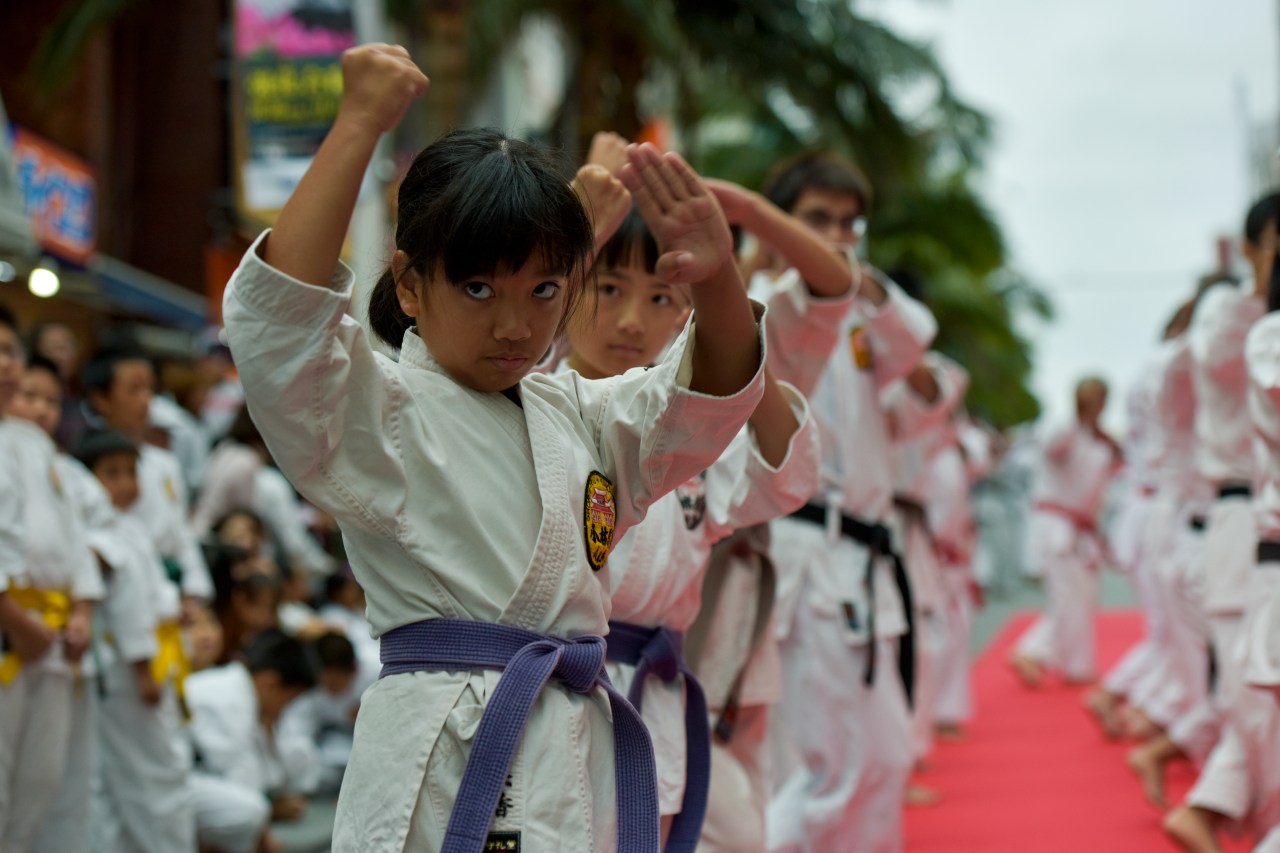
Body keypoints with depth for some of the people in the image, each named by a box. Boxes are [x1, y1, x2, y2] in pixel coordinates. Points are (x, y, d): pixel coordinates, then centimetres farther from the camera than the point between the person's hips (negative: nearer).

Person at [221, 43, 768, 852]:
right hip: (445, 768, -6)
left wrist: (717, 280, -11)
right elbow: (277, 315, -17)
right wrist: (360, 123, -18)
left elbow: (710, 393, 12)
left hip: (581, 759, 6)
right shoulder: (377, 412, -1)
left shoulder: (576, 417, 20)